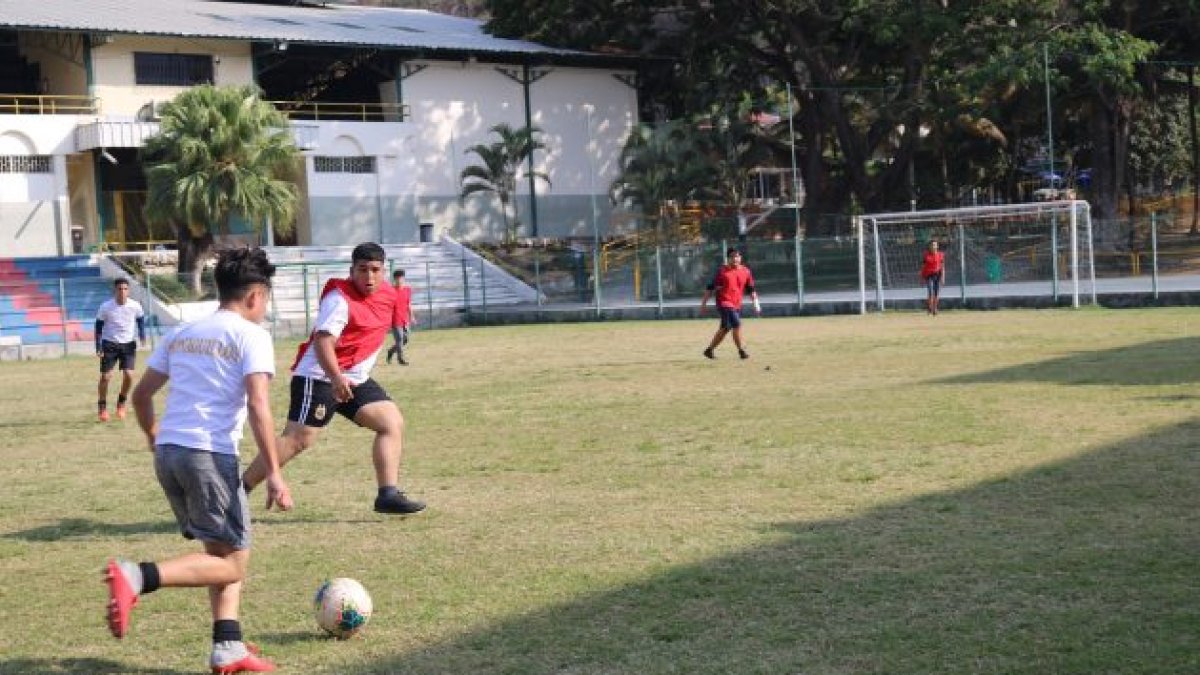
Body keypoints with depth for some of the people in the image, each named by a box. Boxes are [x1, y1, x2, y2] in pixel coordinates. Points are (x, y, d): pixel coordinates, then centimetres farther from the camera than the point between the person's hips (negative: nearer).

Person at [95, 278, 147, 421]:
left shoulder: (135, 306, -9)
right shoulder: (105, 307, -13)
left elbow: (140, 319, 11)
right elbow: (98, 326, -4)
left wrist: (142, 335, -4)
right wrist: (98, 347, -8)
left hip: (128, 344, 1)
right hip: (109, 344, -1)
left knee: (128, 375, -11)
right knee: (105, 376, -4)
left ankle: (121, 403, 14)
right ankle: (102, 407, 15)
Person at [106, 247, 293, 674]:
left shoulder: (182, 334, 16)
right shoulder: (252, 336, -4)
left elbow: (141, 395, 21)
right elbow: (258, 407, -15)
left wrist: (154, 436, 39)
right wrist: (274, 474, -14)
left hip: (167, 454, 8)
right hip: (210, 456, -8)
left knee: (222, 552, 18)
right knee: (231, 563, 0)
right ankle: (138, 577, -19)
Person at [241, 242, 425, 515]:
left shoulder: (388, 295, 7)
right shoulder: (339, 299, -18)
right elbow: (322, 341, -29)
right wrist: (336, 378, -43)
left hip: (355, 380, 8)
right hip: (319, 377, -8)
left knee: (393, 423, -1)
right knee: (298, 439, -12)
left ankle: (389, 494, -1)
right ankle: (239, 490, -4)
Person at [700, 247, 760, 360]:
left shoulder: (746, 271, 8)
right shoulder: (722, 271, -3)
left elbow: (751, 289, 14)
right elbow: (711, 287, 1)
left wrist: (756, 303, 3)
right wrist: (704, 303, 0)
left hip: (737, 305, 6)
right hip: (724, 303, -6)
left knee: (725, 329, 12)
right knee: (737, 324, -18)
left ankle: (710, 350, 26)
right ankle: (741, 350, -10)